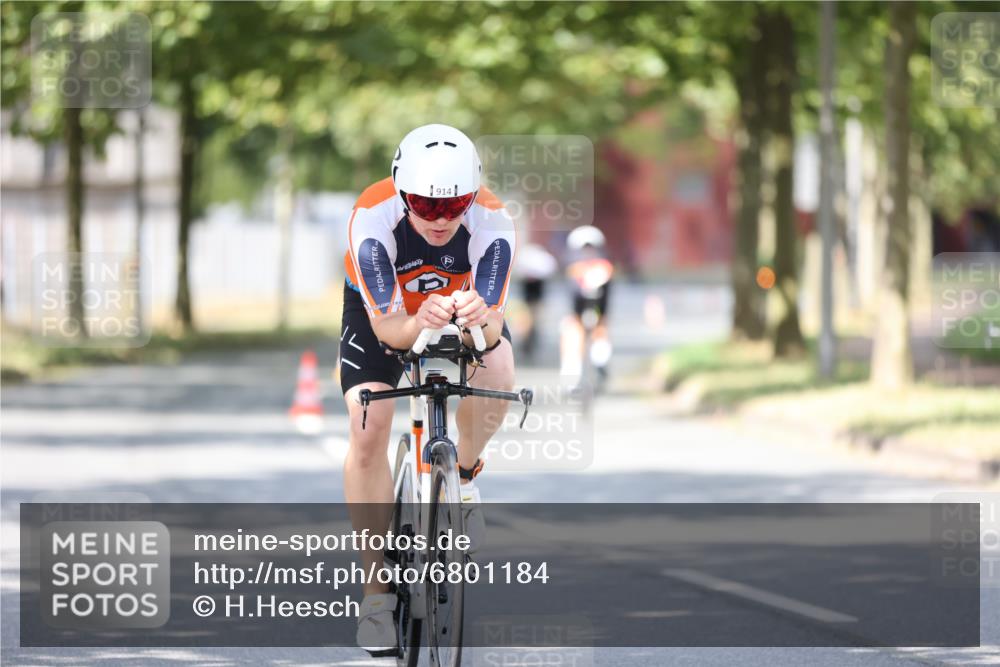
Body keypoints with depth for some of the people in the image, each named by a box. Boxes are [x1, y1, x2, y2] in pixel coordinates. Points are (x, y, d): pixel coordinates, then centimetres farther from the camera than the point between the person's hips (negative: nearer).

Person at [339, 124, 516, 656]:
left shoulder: (492, 223, -34)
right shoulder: (373, 219, -36)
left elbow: (494, 324, -38)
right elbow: (387, 326, -38)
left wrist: (481, 318, -62)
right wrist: (419, 323, -61)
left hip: (468, 304, 1)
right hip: (381, 310, -1)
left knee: (497, 377, -30)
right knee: (368, 429, -19)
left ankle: (464, 474, 3)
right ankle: (377, 587, -8)